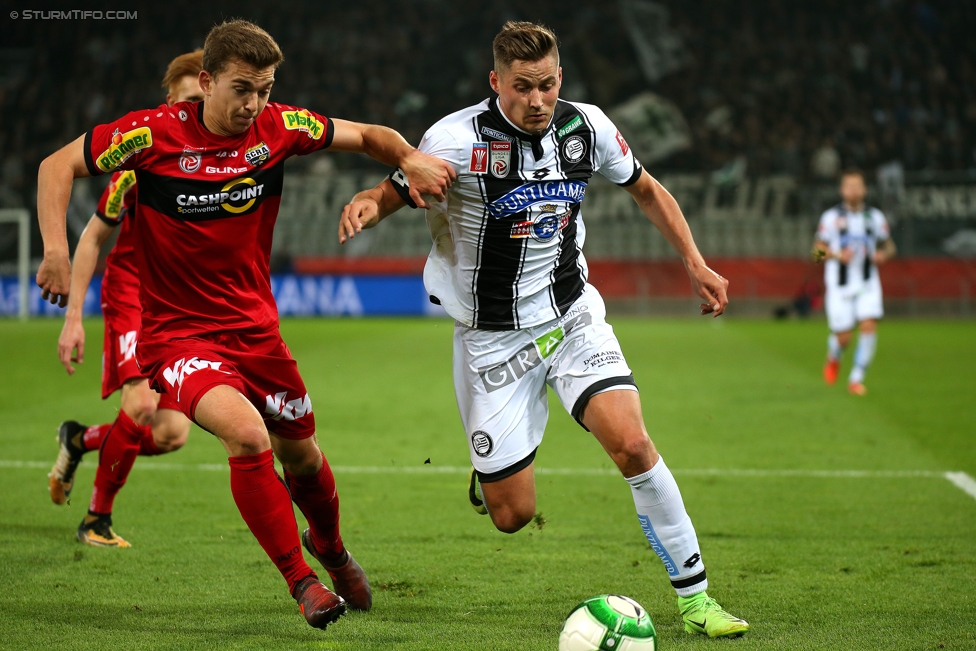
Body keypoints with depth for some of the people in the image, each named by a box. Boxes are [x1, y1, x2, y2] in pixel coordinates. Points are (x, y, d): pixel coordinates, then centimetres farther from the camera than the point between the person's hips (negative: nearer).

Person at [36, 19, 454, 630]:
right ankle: (301, 580, -11)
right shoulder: (155, 134, -16)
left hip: (255, 327, 5)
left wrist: (411, 158, -15)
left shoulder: (279, 128, -7)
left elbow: (367, 136, 6)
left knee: (301, 453, 16)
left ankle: (329, 545, 51)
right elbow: (58, 166, -6)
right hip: (177, 333, -4)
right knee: (246, 433, -28)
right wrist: (56, 249, -19)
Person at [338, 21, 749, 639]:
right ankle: (490, 470, 40)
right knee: (513, 516, 0)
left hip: (573, 316, 2)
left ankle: (695, 594, -8)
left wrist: (695, 263, 3)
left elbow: (647, 189, 11)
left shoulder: (587, 127, -6)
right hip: (492, 338, -2)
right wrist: (366, 205, -30)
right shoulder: (458, 140, -18)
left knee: (631, 443, -22)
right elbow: (395, 191, -6)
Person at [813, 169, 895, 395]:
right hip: (839, 285, -2)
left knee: (869, 327, -16)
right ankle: (833, 358, 35)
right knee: (843, 337, -2)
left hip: (867, 284, 2)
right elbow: (818, 250, 1)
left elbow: (888, 246, 15)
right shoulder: (831, 218, -2)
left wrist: (883, 255, -8)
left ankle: (856, 379, -4)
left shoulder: (875, 217, 5)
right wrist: (837, 255, -18)